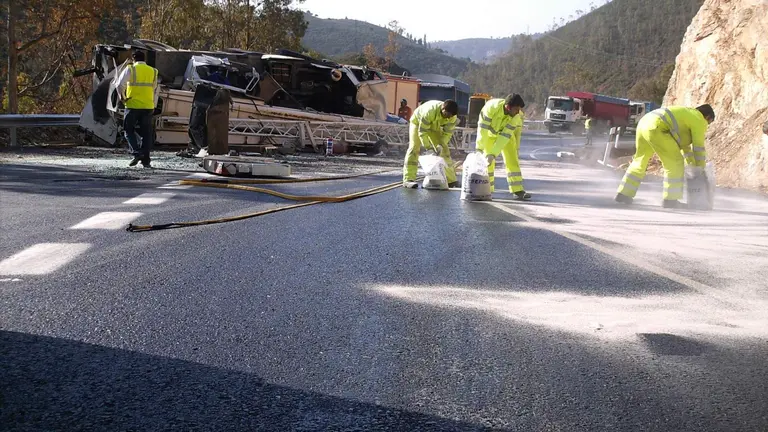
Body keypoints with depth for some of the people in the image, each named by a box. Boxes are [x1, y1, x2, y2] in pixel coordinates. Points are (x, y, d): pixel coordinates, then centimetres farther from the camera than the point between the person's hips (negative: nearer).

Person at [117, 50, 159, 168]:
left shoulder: (130, 69, -2)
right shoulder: (153, 71, 10)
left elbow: (120, 84, -10)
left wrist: (123, 97, 4)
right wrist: (153, 106, 21)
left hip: (132, 106, -3)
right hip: (148, 107, 3)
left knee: (129, 131, 9)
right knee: (146, 133, 8)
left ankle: (136, 152, -10)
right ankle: (146, 160, 6)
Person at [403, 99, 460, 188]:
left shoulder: (452, 116, -26)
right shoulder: (430, 111, -42)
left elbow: (447, 133, -16)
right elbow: (422, 131, -36)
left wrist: (441, 145, -31)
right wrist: (428, 147, -38)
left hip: (435, 127, 5)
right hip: (418, 122, -5)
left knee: (444, 150, 0)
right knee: (414, 148, -21)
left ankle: (451, 181, 7)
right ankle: (408, 179, -25)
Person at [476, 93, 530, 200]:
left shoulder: (517, 115, -29)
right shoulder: (492, 107, -38)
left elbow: (505, 135, -31)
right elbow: (482, 128, -35)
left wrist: (493, 154, -36)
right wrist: (479, 148, -39)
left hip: (506, 135, 2)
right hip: (490, 133, -2)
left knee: (512, 160, -6)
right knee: (488, 162, -7)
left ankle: (518, 190, -4)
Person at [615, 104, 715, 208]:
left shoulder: (689, 115, 34)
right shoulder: (699, 121, 7)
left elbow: (684, 143, 40)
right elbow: (699, 147, 8)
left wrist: (693, 164, 43)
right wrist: (700, 167, 20)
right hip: (656, 128, -10)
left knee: (639, 161, 21)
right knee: (675, 163, 0)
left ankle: (624, 194, 21)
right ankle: (670, 200, 2)